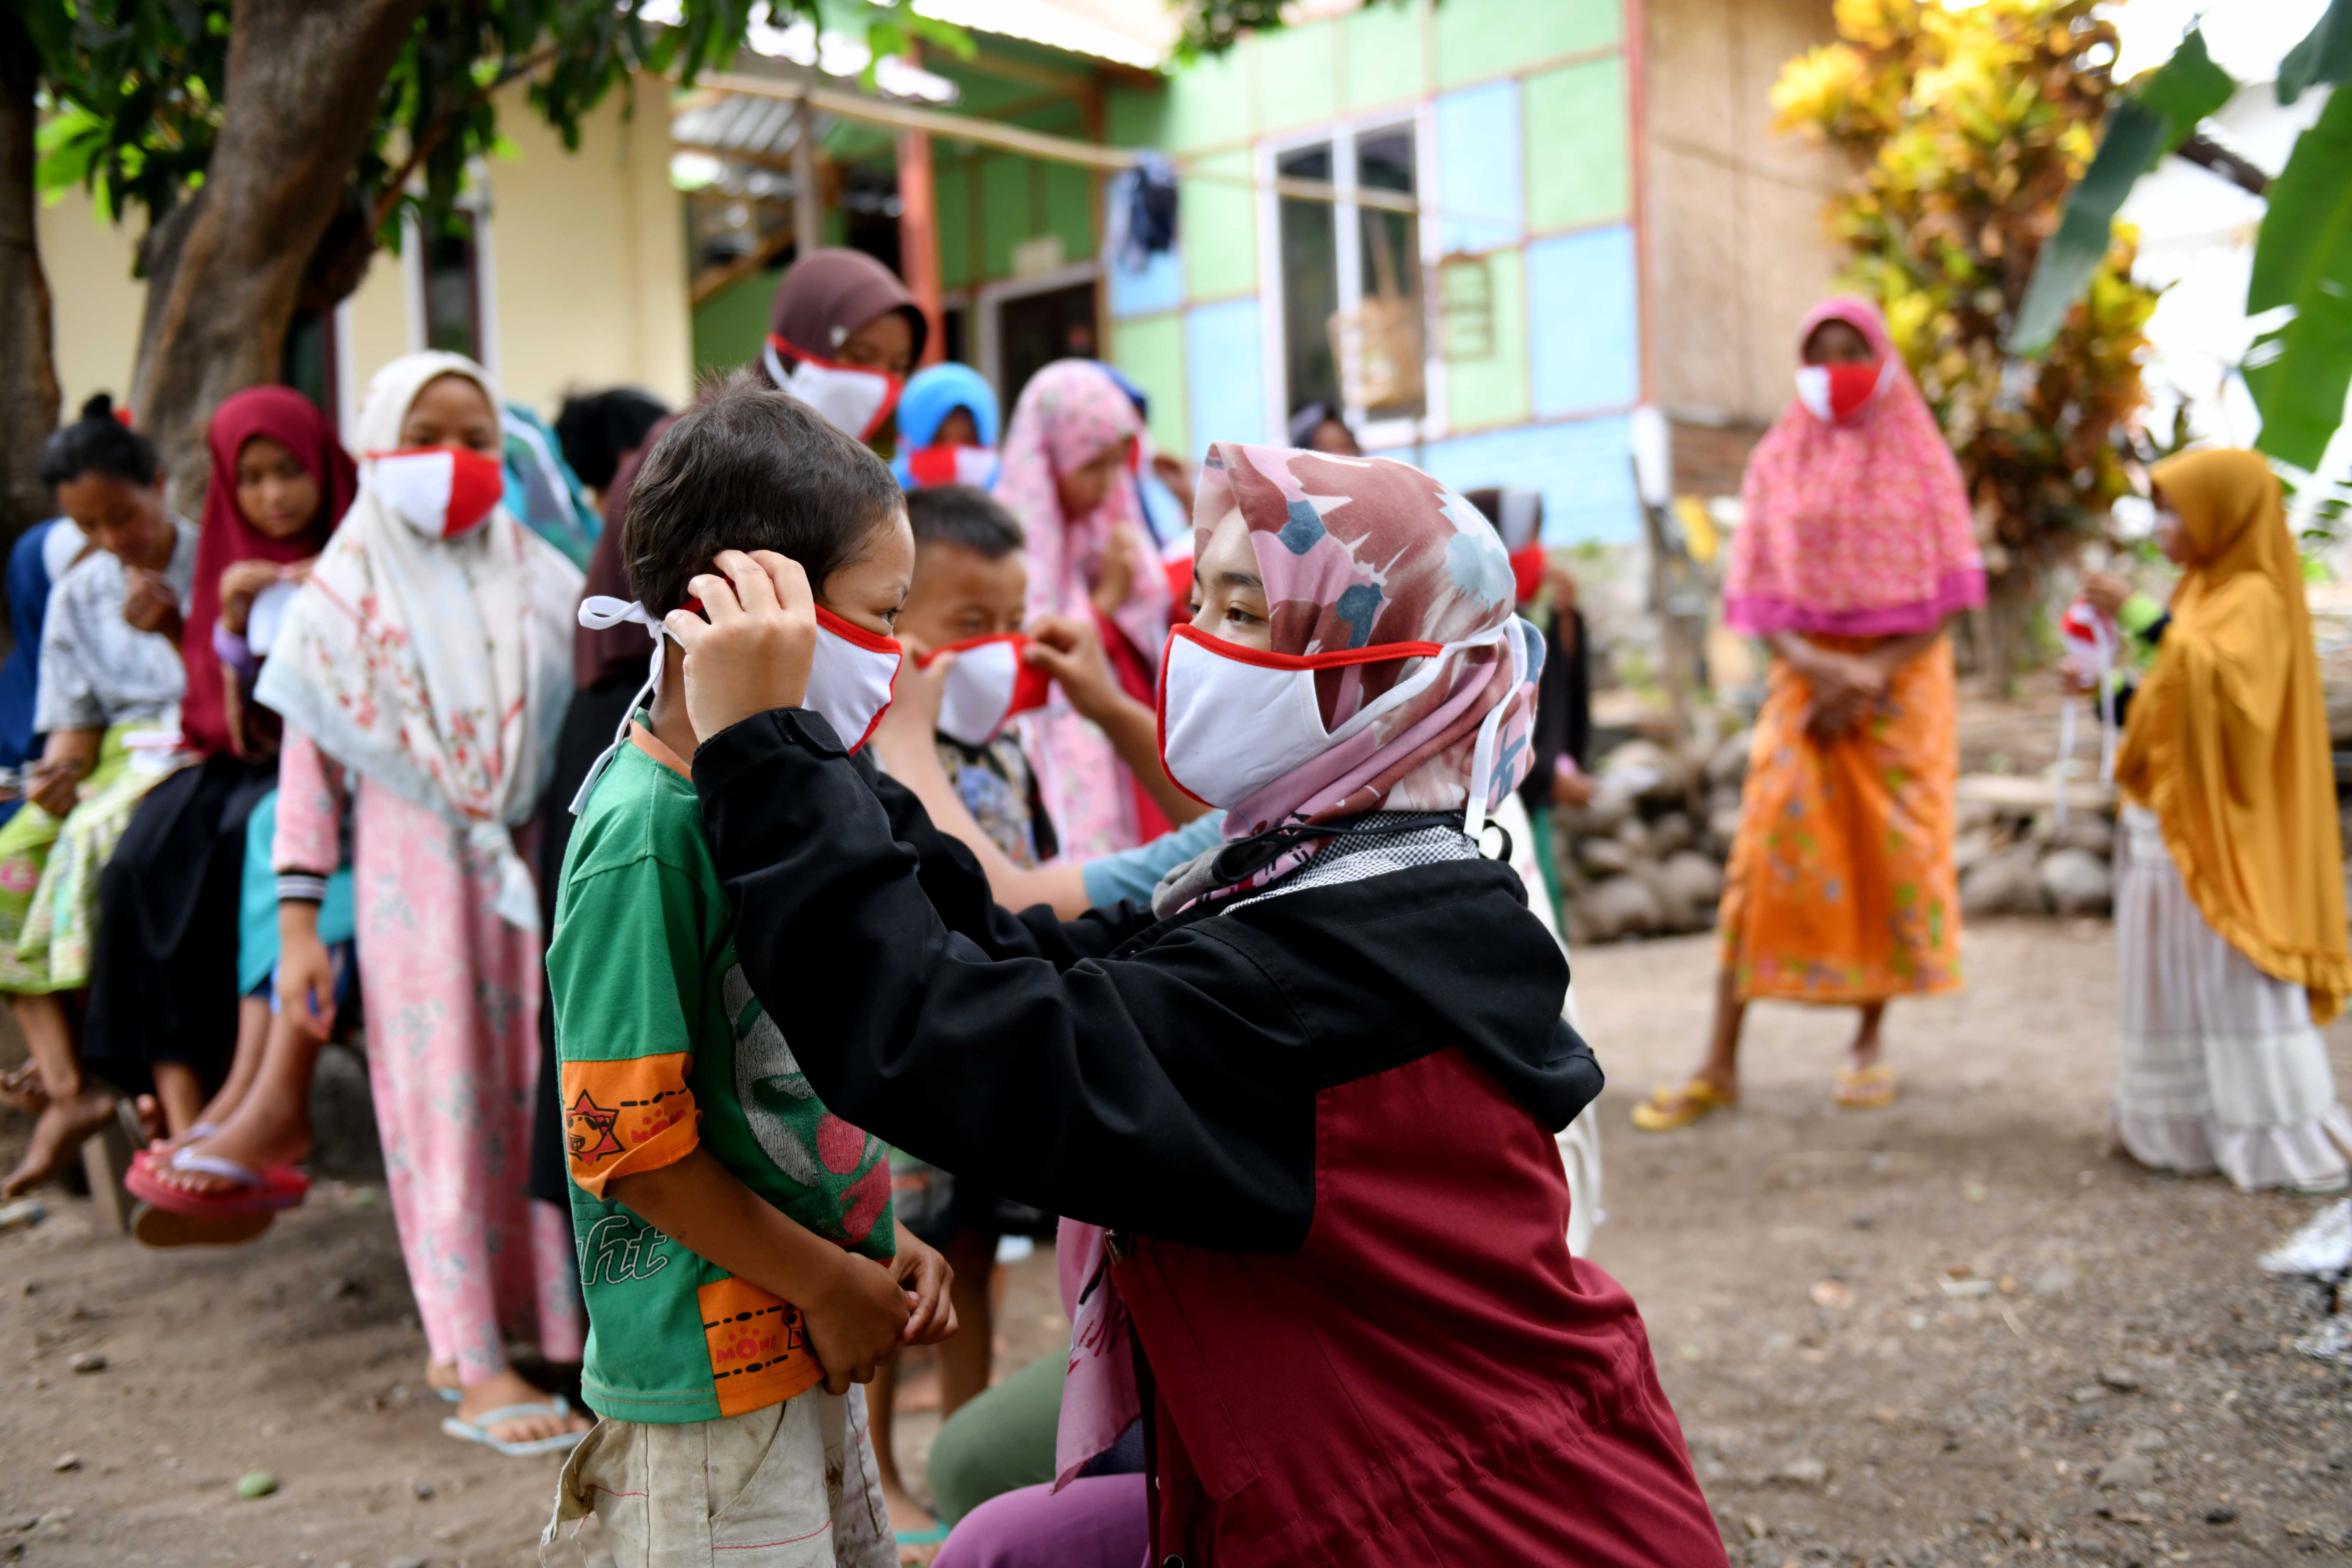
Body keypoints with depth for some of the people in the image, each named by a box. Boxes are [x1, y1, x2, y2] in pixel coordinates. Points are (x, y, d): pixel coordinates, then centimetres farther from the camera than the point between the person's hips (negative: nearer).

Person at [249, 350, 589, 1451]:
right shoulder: (347, 591, 1)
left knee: (540, 1094, 4)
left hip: (533, 865, 2)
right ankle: (475, 1368, 7)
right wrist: (297, 923, -4)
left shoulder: (538, 576, 6)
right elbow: (310, 762, 0)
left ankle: (549, 1321, 17)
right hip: (414, 873, -2)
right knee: (447, 1104, 1)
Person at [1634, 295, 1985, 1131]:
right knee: (1765, 855, -7)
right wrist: (1818, 665, -16)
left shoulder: (1921, 461, 5)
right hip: (1804, 679, 0)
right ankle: (1720, 1065, -5)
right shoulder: (1777, 463, 7)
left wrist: (1873, 674, -12)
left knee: (1891, 857, 0)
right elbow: (1759, 592, 1)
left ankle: (1869, 1045, 15)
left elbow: (1946, 596, 0)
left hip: (1902, 683, 0)